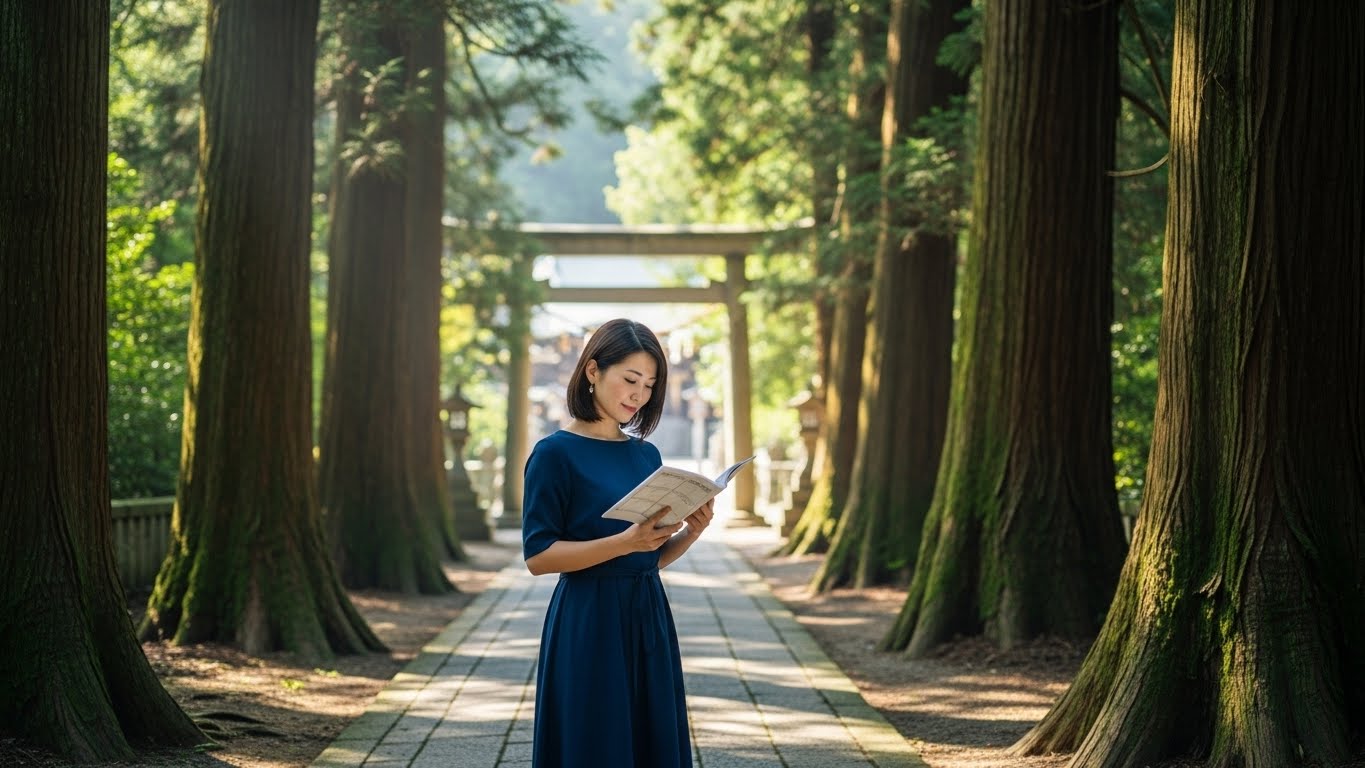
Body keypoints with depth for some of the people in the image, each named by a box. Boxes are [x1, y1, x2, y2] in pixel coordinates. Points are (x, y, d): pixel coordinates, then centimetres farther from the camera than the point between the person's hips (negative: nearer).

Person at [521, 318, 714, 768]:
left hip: (649, 621, 6)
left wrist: (691, 531, -5)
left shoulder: (647, 455, 10)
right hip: (588, 627, -6)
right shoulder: (556, 453, -9)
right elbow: (537, 556, -14)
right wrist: (625, 542, -23)